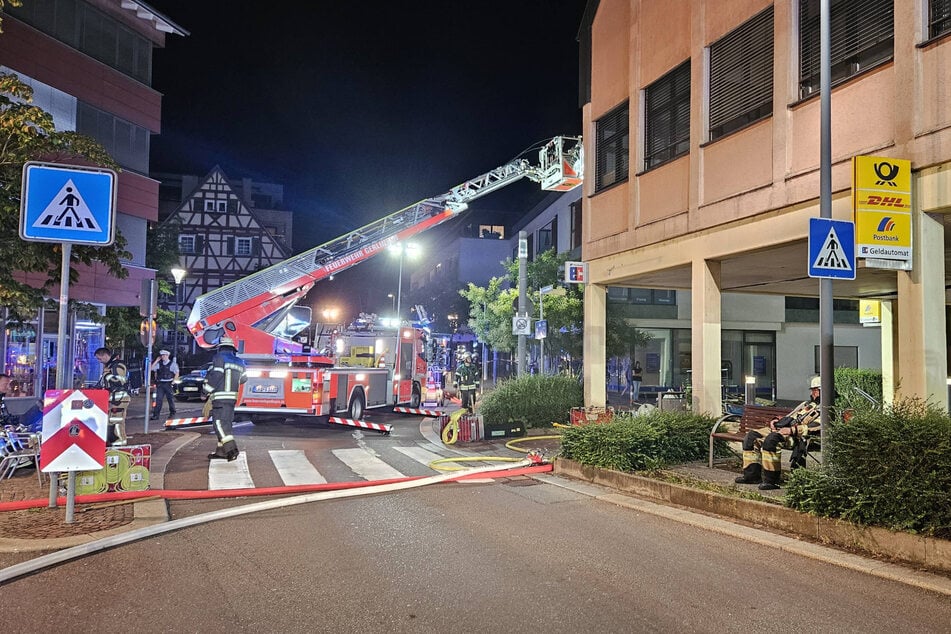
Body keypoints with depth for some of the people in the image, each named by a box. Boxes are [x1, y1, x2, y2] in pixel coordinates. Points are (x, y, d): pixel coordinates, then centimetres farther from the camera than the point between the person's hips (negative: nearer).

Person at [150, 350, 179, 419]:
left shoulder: (172, 363, -1)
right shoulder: (159, 363, 11)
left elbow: (177, 374, -3)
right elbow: (152, 368, 5)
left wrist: (173, 382, -10)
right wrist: (156, 361, 0)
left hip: (168, 384, -3)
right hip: (160, 384, 3)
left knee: (170, 399, 5)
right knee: (158, 399, -3)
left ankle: (172, 413, 19)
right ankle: (156, 414, -3)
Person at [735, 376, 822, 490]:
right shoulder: (807, 404, 31)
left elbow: (814, 426, -17)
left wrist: (792, 430, -26)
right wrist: (777, 420, 11)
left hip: (797, 434, -10)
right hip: (783, 429, 10)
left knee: (771, 439, -36)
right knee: (752, 436, -1)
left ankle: (771, 481, -30)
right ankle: (752, 475, -3)